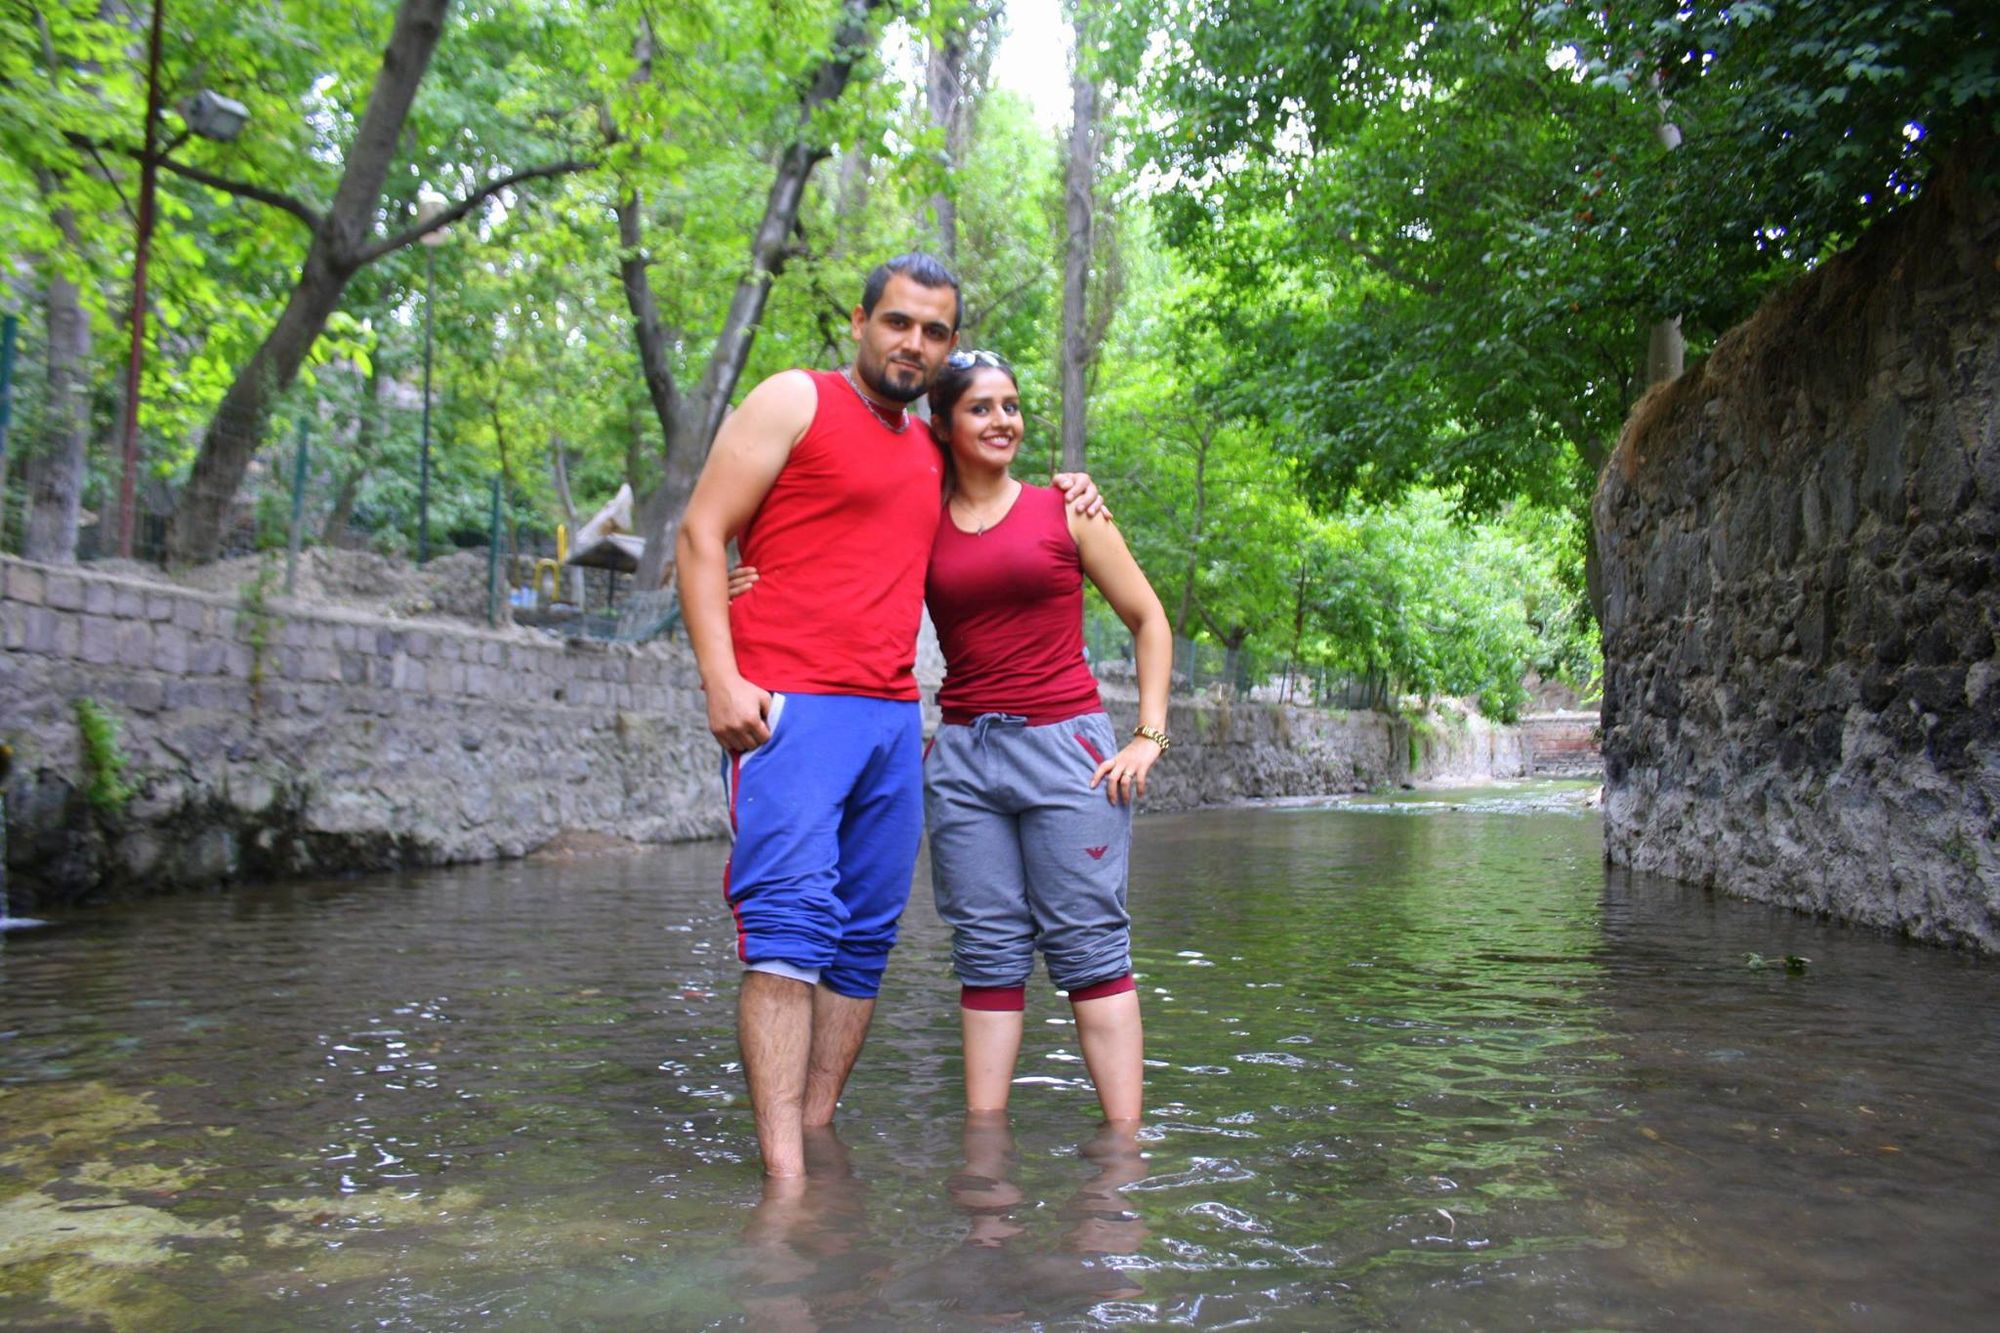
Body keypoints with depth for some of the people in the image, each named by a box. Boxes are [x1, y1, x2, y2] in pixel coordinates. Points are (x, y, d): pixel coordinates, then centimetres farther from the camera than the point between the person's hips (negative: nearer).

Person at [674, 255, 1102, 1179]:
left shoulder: (928, 451, 23)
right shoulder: (796, 401, 4)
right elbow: (700, 536, -2)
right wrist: (721, 679, -14)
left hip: (893, 716, 7)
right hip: (787, 707, -7)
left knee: (867, 936, 4)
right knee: (790, 921, -15)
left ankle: (819, 1134, 12)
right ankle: (783, 1174, -16)